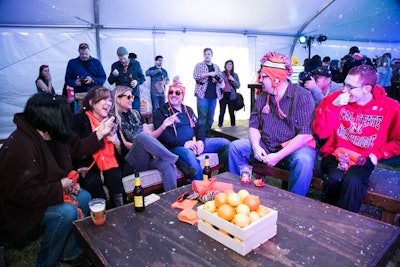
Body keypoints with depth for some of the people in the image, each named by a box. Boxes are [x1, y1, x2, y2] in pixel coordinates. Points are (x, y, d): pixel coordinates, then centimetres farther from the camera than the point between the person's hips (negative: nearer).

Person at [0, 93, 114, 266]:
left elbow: (77, 149, 11)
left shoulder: (54, 135, -7)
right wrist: (60, 187, -23)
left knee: (84, 197, -3)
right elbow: (23, 195, -31)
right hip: (17, 208, -9)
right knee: (66, 212, -27)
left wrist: (100, 133, 3)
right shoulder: (21, 148, -33)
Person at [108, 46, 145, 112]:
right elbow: (110, 82, 10)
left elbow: (142, 77, 11)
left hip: (134, 94, -1)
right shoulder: (115, 65, 8)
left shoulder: (136, 64, 5)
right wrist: (113, 75, -11)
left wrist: (137, 81, -11)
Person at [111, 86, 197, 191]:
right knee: (142, 135, -34)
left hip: (148, 156, 4)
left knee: (167, 165, -30)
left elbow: (151, 136, 15)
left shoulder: (136, 114, 18)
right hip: (132, 160, -4)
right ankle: (178, 162, -25)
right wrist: (142, 147, -18)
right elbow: (123, 144, -5)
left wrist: (163, 125, -1)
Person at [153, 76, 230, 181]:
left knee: (225, 143, -5)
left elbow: (199, 126, 19)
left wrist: (201, 141, -4)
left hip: (194, 143, 6)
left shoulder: (188, 110, 22)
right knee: (189, 154, -41)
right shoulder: (161, 112, 3)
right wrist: (183, 144, -20)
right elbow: (162, 134, -11)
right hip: (176, 146, -6)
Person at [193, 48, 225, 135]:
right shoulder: (199, 65, 5)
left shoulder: (216, 67, 19)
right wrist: (209, 74, -14)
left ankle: (207, 133, 15)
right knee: (202, 116, -10)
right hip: (203, 94, -4)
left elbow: (221, 79, 19)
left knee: (210, 118, 6)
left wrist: (217, 79, -4)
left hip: (213, 95, 5)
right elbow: (196, 76, -11)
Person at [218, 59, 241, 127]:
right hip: (223, 95, -1)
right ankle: (220, 126, 3)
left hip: (231, 96, 2)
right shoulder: (221, 74, 4)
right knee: (222, 112, -3)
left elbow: (238, 86, 5)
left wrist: (233, 80, -9)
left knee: (232, 112, 4)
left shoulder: (235, 75, 10)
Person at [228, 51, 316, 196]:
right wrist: (256, 147, -13)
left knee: (303, 161, -36)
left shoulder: (302, 96, -12)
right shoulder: (262, 97, 8)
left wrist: (278, 156, -25)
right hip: (265, 145, 6)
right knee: (236, 147, -9)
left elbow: (305, 135, -20)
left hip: (295, 147, -5)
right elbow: (253, 126, 8)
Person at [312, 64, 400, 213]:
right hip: (335, 154, 1)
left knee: (352, 181, -32)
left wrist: (378, 154, -4)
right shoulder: (335, 98, -1)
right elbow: (320, 132, -7)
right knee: (335, 178, -30)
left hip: (363, 160, 0)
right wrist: (333, 106, -16)